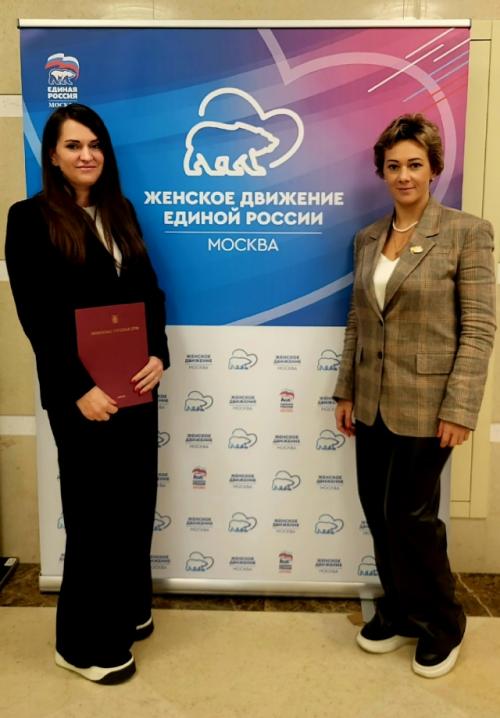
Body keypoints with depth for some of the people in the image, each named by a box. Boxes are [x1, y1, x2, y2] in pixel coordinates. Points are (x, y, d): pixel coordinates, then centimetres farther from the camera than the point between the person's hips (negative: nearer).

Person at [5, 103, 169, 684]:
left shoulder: (120, 212, 12)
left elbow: (149, 293, 9)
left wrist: (158, 355, -6)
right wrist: (79, 388, -17)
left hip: (135, 383, 6)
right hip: (79, 390, -5)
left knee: (135, 500, 14)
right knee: (93, 510, 4)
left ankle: (129, 610, 37)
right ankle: (84, 643, 25)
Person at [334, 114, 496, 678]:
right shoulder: (367, 239, 9)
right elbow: (357, 322, 11)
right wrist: (345, 392, 9)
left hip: (425, 403, -5)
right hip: (372, 401, 5)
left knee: (410, 514, 5)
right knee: (378, 510, 13)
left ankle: (441, 623, 32)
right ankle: (400, 611, 37)